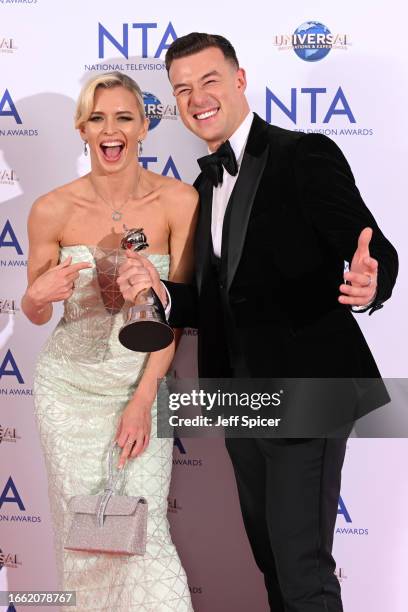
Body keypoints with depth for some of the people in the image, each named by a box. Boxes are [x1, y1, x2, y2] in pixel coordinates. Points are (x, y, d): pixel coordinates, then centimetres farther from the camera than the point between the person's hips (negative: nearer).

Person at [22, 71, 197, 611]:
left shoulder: (178, 201, -11)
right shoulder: (52, 210, -8)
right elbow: (35, 313, 4)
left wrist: (142, 400, -12)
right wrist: (39, 295, -21)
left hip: (143, 384, -1)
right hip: (69, 388, 1)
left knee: (143, 530, -4)